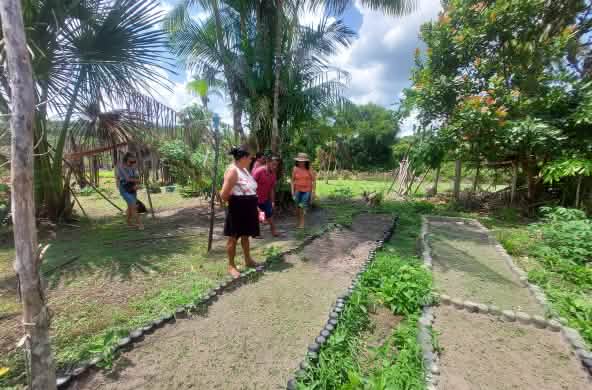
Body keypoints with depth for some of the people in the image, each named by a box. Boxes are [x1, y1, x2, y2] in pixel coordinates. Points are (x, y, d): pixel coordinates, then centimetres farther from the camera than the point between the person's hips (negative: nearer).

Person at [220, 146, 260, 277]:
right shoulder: (233, 171, -18)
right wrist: (233, 202, -4)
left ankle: (248, 260, 34)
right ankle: (231, 265, 18)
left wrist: (255, 208, 19)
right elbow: (224, 194, -22)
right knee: (233, 237, 4)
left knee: (245, 235, 20)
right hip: (237, 209, -9)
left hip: (248, 209, 9)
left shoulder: (245, 170, 11)